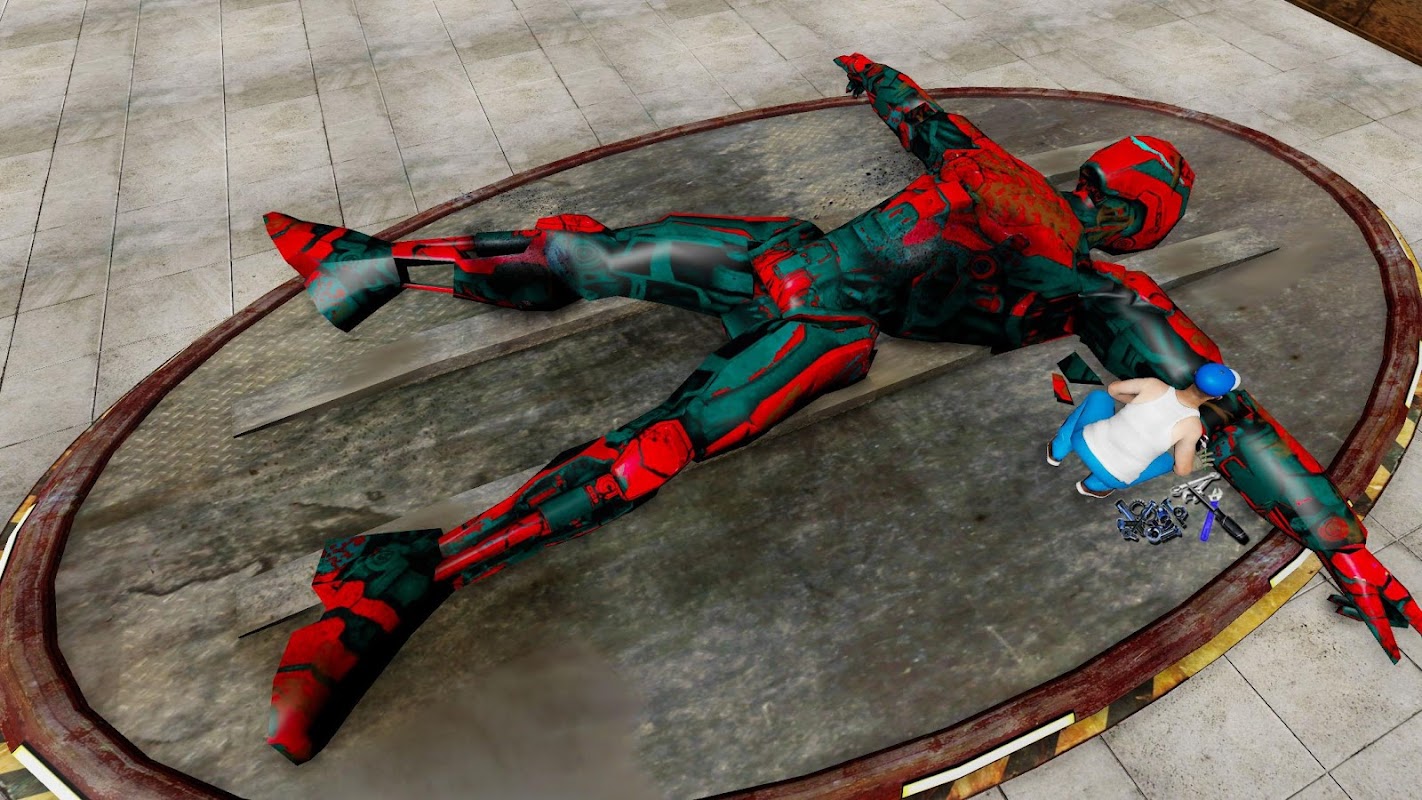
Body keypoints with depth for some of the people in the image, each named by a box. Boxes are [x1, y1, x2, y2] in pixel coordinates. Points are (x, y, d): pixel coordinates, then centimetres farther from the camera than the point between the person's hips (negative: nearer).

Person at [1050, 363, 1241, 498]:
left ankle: (1058, 451, 31)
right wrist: (1196, 463, 20)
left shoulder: (1154, 385, -10)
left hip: (1085, 442, 2)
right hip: (1114, 479, -2)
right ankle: (1096, 485, 19)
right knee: (1169, 459, 26)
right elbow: (1182, 470, -2)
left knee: (1099, 396, 27)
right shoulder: (1192, 426, -14)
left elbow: (1113, 389, 6)